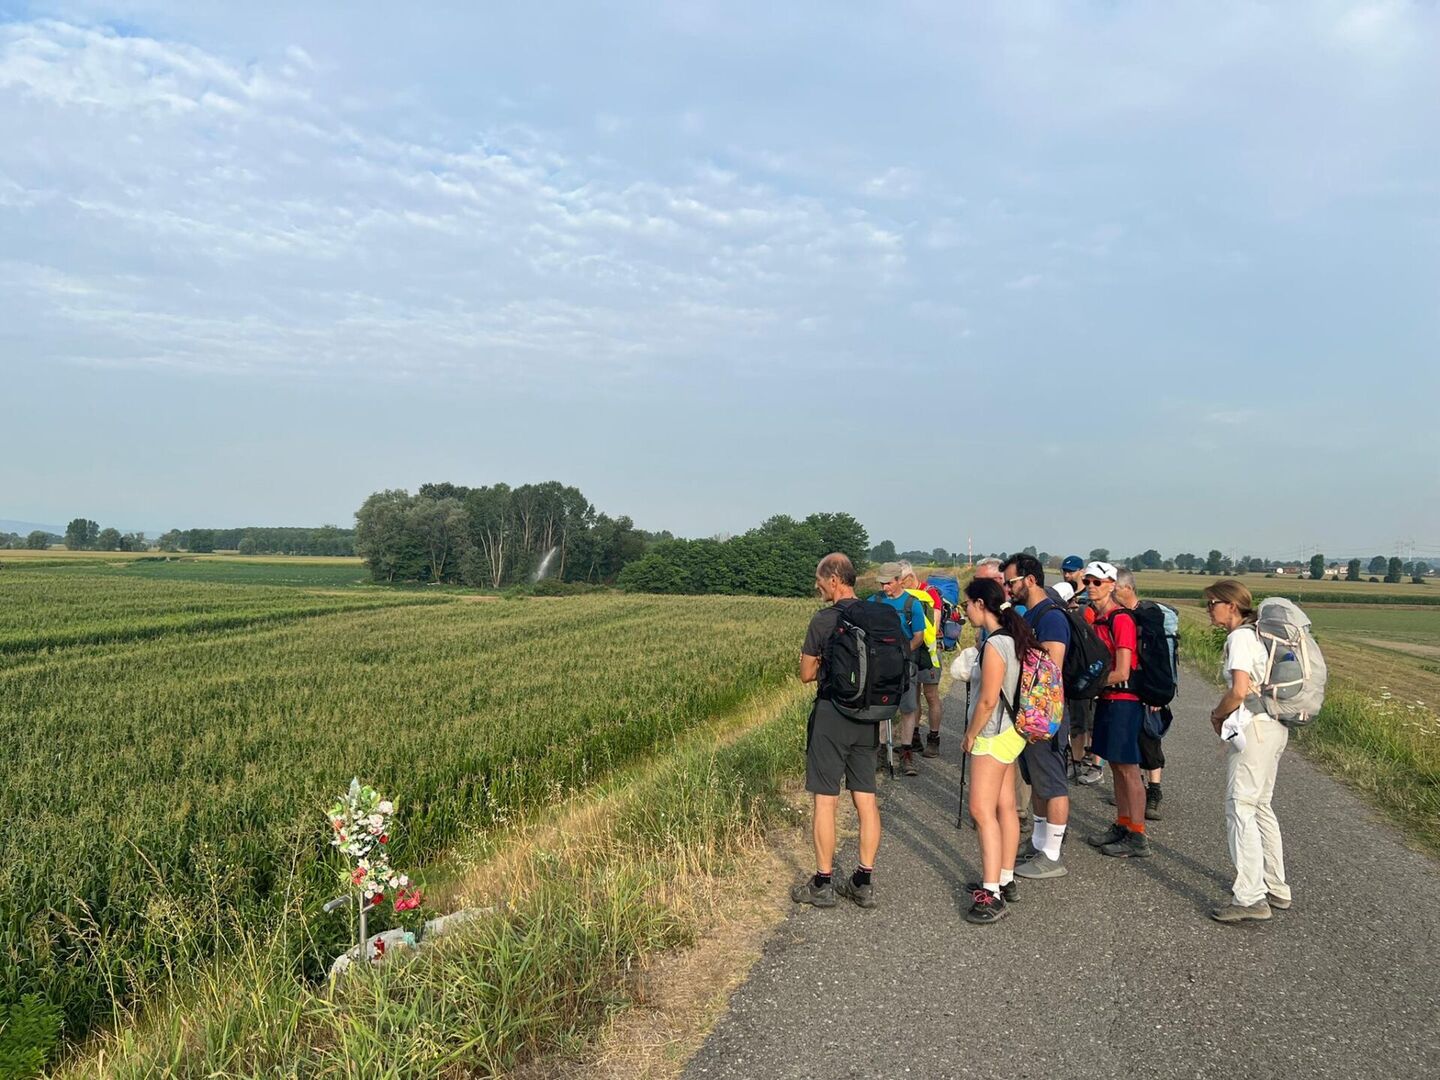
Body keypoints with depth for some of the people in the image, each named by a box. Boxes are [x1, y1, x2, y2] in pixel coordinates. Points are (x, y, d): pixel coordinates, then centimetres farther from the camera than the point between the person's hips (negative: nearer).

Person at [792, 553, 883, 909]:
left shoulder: (824, 620, -14)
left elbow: (806, 674, -8)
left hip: (832, 714, -6)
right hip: (867, 716, 6)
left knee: (825, 800, 3)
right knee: (866, 799, 9)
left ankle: (823, 883, 11)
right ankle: (864, 883, 16)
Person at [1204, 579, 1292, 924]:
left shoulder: (1239, 638, -13)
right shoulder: (1256, 635, 16)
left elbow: (1239, 691, -22)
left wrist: (1217, 715, -5)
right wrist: (1223, 713, 6)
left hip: (1254, 729, -10)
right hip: (1274, 727, 10)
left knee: (1240, 809, -9)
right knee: (1260, 808, 17)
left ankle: (1250, 898, -10)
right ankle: (1276, 889, 24)